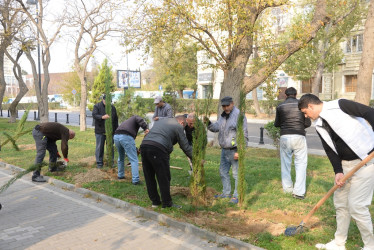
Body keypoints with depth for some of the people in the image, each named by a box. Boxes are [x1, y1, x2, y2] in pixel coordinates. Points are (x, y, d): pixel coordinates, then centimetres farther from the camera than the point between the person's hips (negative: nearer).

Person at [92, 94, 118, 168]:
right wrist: (102, 117, -32)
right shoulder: (97, 106, 1)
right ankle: (99, 163, 10)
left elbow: (116, 120, 15)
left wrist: (116, 131, 13)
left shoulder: (113, 108, 11)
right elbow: (94, 115, -15)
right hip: (100, 132, -3)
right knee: (99, 147, 1)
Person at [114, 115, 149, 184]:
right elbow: (140, 120, -5)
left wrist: (135, 149, 42)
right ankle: (135, 180, -1)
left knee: (121, 158, 28)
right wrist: (146, 128, -18)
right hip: (126, 137, -7)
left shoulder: (126, 122, 40)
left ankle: (120, 175, 39)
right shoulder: (135, 117, 22)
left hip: (116, 136, 7)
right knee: (134, 159, 0)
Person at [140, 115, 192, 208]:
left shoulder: (161, 121, 31)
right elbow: (185, 146, 10)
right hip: (158, 149, -7)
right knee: (164, 178, 4)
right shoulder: (178, 126, 10)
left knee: (149, 177, 15)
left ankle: (155, 201, 25)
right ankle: (167, 203, 11)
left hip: (144, 145, 7)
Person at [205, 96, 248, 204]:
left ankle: (237, 195, 12)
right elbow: (216, 128, 8)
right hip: (225, 150, 9)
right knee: (223, 171, 17)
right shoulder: (223, 115, 12)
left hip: (235, 150, -9)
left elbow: (244, 135, -18)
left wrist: (239, 151, -21)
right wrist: (208, 123, -12)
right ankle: (226, 192, 31)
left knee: (237, 174, 0)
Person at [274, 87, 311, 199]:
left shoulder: (280, 106, 4)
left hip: (284, 137, 1)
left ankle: (287, 188, 21)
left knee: (285, 163, 15)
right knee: (301, 163, 4)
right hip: (299, 136, -1)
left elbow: (276, 124, 11)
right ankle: (299, 191, -3)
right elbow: (308, 123, 4)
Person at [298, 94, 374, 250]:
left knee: (356, 205, -6)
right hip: (346, 164, 8)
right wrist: (338, 171, -7)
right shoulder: (319, 126, 8)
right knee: (340, 202, 13)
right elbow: (330, 150, 6)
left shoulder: (340, 105, -14)